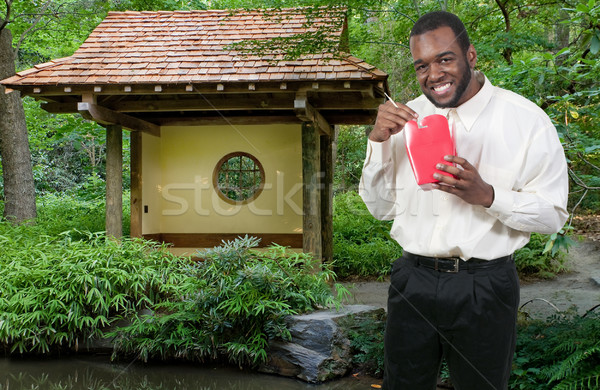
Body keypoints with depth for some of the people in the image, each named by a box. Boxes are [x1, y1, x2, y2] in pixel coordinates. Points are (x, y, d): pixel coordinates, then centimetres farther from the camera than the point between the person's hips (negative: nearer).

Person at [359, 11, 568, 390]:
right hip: (413, 283, 3)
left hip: (484, 288, -3)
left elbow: (553, 215, -7)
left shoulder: (526, 120, -7)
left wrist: (487, 195, -24)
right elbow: (381, 207, 5)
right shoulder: (407, 118, 4)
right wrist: (378, 141, -9)